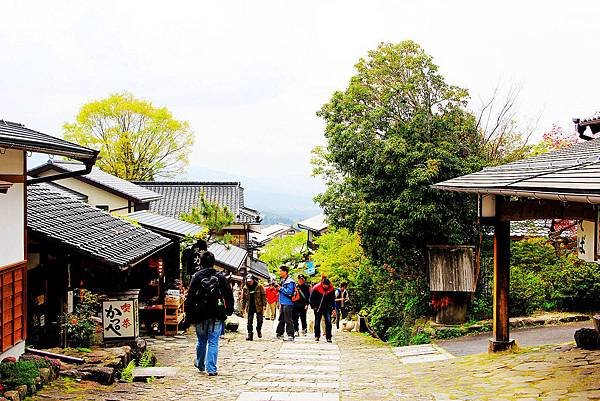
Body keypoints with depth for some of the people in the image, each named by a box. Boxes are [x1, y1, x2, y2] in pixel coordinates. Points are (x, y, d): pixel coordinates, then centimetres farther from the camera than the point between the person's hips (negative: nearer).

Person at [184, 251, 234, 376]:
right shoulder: (220, 277, -1)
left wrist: (188, 316, 0)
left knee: (201, 341, 18)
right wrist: (229, 311, 16)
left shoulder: (196, 277, -5)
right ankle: (211, 369, -3)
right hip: (216, 316, 0)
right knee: (213, 342, 2)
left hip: (200, 316, 1)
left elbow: (190, 298, -5)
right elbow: (229, 296, 4)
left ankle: (200, 364, 34)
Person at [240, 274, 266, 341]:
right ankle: (250, 334, 4)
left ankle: (259, 330, 31)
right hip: (250, 307, 2)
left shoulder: (259, 286, -3)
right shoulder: (245, 288, 4)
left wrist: (264, 306, -8)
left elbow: (263, 296, -3)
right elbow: (243, 298, 10)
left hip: (258, 307, -2)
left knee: (260, 320, 4)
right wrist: (243, 308, 6)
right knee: (249, 322, 0)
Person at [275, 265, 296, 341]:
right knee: (281, 319, 15)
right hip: (282, 303, 10)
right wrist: (278, 288, 5)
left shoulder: (290, 281, -14)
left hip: (288, 303, -10)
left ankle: (290, 335, -4)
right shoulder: (282, 280, 16)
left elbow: (289, 292, -22)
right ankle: (280, 333, 23)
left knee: (288, 320, -7)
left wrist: (280, 288, -16)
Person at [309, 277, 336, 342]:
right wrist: (313, 307, -5)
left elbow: (333, 299, 6)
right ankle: (317, 336, 20)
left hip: (327, 308, 1)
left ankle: (328, 337, -6)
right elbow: (311, 298, -3)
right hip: (318, 308, 0)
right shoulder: (316, 288, -14)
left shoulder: (331, 289, -8)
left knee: (328, 321, -10)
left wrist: (333, 308, 2)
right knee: (317, 322, 6)